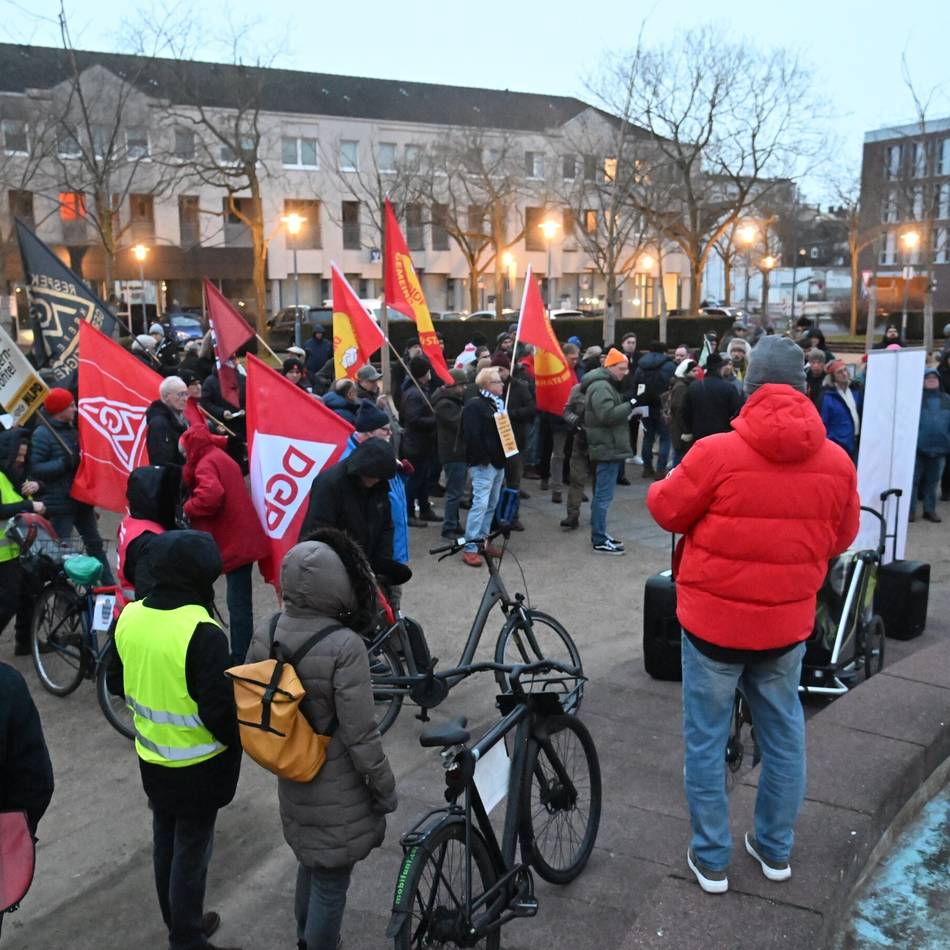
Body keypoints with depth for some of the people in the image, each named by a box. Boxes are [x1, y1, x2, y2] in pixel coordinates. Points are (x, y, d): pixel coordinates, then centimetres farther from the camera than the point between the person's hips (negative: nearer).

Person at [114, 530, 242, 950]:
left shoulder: (130, 616, -6)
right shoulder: (202, 632, -28)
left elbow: (124, 684, 8)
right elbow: (219, 709, -24)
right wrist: (237, 744, -6)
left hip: (151, 758, 7)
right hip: (197, 767, -7)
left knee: (164, 844, 22)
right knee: (191, 852, 10)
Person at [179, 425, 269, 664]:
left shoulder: (206, 463, -12)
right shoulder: (219, 456, 19)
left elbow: (210, 495, -31)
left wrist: (188, 509, -14)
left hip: (234, 541, -10)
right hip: (241, 537, 10)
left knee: (238, 604, -5)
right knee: (240, 602, 15)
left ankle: (240, 660, 0)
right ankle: (241, 656, 23)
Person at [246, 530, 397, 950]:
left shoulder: (266, 636, -9)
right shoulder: (345, 646, -29)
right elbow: (361, 735, -24)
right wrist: (386, 788, -9)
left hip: (292, 778, 7)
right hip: (337, 787, -7)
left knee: (310, 861, 29)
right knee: (331, 880, 13)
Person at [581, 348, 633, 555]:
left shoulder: (606, 385, 18)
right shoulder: (601, 387, -17)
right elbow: (608, 415, -28)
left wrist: (630, 408, 8)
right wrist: (632, 404, -27)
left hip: (608, 447, 11)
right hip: (607, 448, -11)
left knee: (601, 494, 16)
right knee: (603, 495, -7)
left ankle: (599, 535, 25)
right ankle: (599, 541, -2)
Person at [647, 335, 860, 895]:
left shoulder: (717, 453, -18)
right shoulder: (837, 462, -6)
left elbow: (667, 511, -6)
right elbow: (842, 538, 6)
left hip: (715, 617, -3)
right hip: (788, 620, 4)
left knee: (706, 739, 11)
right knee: (784, 735, 20)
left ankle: (711, 859, 22)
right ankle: (776, 849, 35)